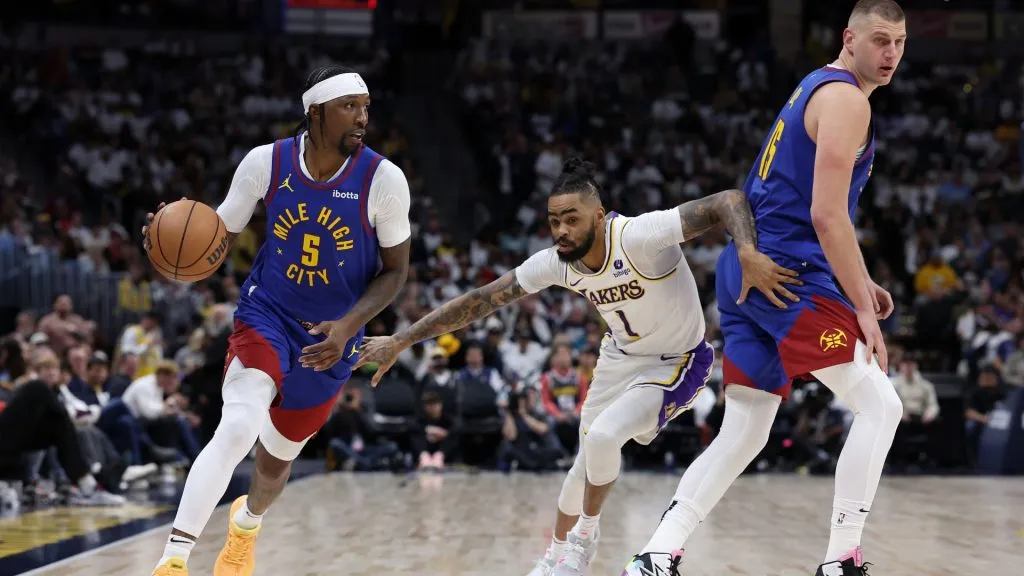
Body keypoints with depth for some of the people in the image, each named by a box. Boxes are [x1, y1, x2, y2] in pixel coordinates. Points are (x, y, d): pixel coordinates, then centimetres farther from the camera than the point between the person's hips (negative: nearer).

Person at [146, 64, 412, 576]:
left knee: (276, 459, 17)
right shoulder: (266, 163, -14)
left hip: (329, 340, 1)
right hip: (266, 316, -1)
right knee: (237, 428, -29)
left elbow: (395, 269, -6)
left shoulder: (383, 179, -17)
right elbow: (219, 234, 0)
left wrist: (348, 326, -22)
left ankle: (247, 521, 54)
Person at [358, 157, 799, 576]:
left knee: (603, 436, -23)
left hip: (677, 363, -6)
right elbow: (479, 301, -11)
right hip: (621, 356, 6)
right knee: (588, 461, 11)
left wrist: (748, 255, -56)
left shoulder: (639, 237, -34)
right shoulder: (556, 262, -16)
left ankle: (585, 535, 4)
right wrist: (402, 341, -13)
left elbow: (728, 201, -37)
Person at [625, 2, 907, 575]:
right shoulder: (845, 98, -9)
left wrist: (858, 281, 22)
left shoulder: (815, 89, 22)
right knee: (880, 405, -5)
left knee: (743, 434, 10)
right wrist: (862, 308, -15)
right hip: (786, 274, -10)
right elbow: (827, 215, -17)